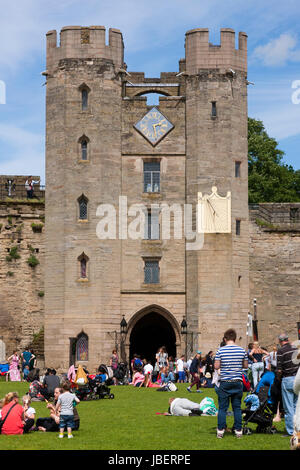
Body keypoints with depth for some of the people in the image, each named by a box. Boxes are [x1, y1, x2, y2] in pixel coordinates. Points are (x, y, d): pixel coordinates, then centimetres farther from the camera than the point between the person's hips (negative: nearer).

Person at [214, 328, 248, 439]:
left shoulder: (221, 350, -7)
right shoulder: (242, 350, -1)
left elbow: (216, 366, -6)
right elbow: (246, 366, 6)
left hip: (225, 382, -2)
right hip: (237, 382, 2)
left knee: (222, 408, 5)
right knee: (237, 408, 10)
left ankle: (220, 431, 5)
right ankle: (238, 430, 11)